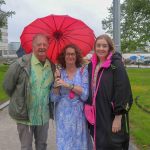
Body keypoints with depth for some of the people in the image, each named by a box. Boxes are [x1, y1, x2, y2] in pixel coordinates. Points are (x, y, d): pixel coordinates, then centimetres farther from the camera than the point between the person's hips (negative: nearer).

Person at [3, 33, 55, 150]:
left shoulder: (52, 65, 1)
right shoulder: (21, 64, -16)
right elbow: (7, 86, -5)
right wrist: (20, 100, 4)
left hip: (44, 115, 4)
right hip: (25, 114, -4)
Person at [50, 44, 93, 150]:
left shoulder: (83, 71, -3)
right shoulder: (59, 73, 2)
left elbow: (85, 94, -13)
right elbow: (54, 98, -2)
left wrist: (68, 85, -18)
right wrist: (56, 82, -16)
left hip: (79, 114, -1)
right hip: (63, 115, 1)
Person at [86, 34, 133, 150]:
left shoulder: (116, 64, -11)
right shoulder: (92, 65, 9)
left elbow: (122, 90, -16)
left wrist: (118, 117, -19)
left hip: (111, 117, -6)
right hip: (96, 116, 6)